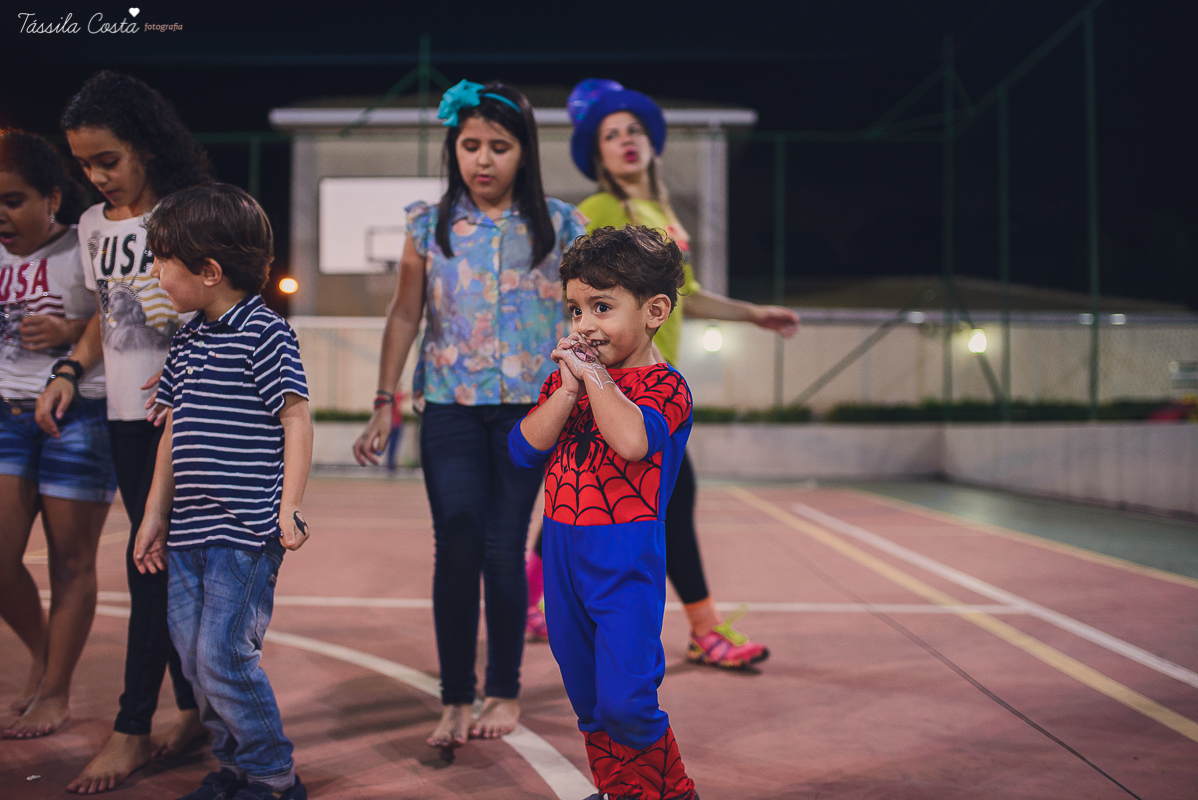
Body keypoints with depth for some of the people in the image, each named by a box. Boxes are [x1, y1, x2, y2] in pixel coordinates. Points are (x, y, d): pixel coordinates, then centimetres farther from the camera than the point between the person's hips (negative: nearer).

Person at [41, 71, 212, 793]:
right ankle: (195, 708, 20)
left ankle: (132, 730, 3)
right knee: (161, 564, 10)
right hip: (127, 412, 7)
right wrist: (70, 372, 10)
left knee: (151, 562, -6)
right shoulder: (94, 224, 12)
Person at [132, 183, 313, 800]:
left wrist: (290, 506, -16)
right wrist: (155, 515, 21)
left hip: (245, 532, -8)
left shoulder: (264, 333, -9)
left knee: (224, 655, -8)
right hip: (190, 531, 8)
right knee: (193, 654, 11)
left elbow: (296, 418, -11)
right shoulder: (187, 340, 14)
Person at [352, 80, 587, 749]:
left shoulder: (558, 225, 1)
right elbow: (405, 315, 9)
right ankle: (456, 700, 6)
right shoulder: (430, 225, 4)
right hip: (450, 408, 1)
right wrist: (385, 404, 6)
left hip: (529, 407, -1)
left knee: (505, 548, 2)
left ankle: (504, 692, 18)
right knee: (457, 545, -6)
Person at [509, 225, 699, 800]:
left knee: (625, 700, -8)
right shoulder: (567, 377, 8)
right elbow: (524, 449, -3)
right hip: (562, 551, 7)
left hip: (626, 561, -6)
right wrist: (568, 388, -12)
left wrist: (595, 375, -20)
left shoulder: (664, 385, -11)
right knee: (586, 696, 17)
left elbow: (632, 440, -32)